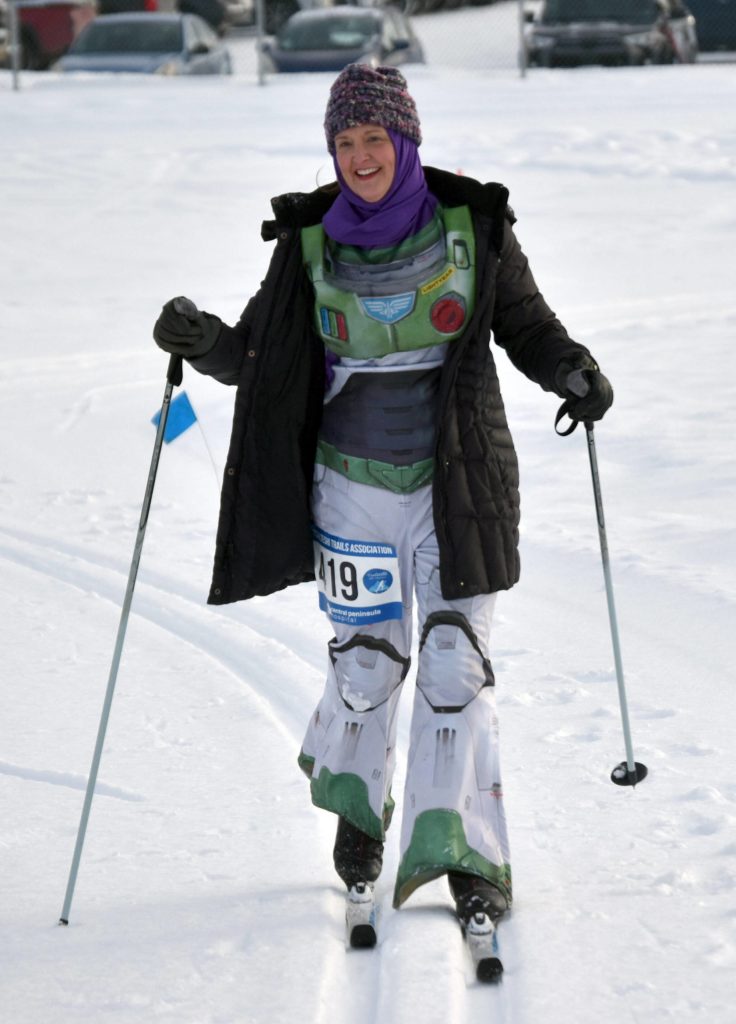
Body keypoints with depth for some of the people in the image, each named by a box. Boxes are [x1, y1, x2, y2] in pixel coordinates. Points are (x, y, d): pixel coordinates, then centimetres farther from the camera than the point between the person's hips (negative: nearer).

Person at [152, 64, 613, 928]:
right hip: (354, 478, 1)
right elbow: (257, 358, 2)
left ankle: (463, 852, 0)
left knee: (456, 658, -5)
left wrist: (575, 372, -13)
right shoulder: (311, 242, -2)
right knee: (366, 661, 6)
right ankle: (355, 799, 35)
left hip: (457, 478, -1)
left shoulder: (474, 225, -4)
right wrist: (201, 340, -17)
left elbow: (526, 323, 6)